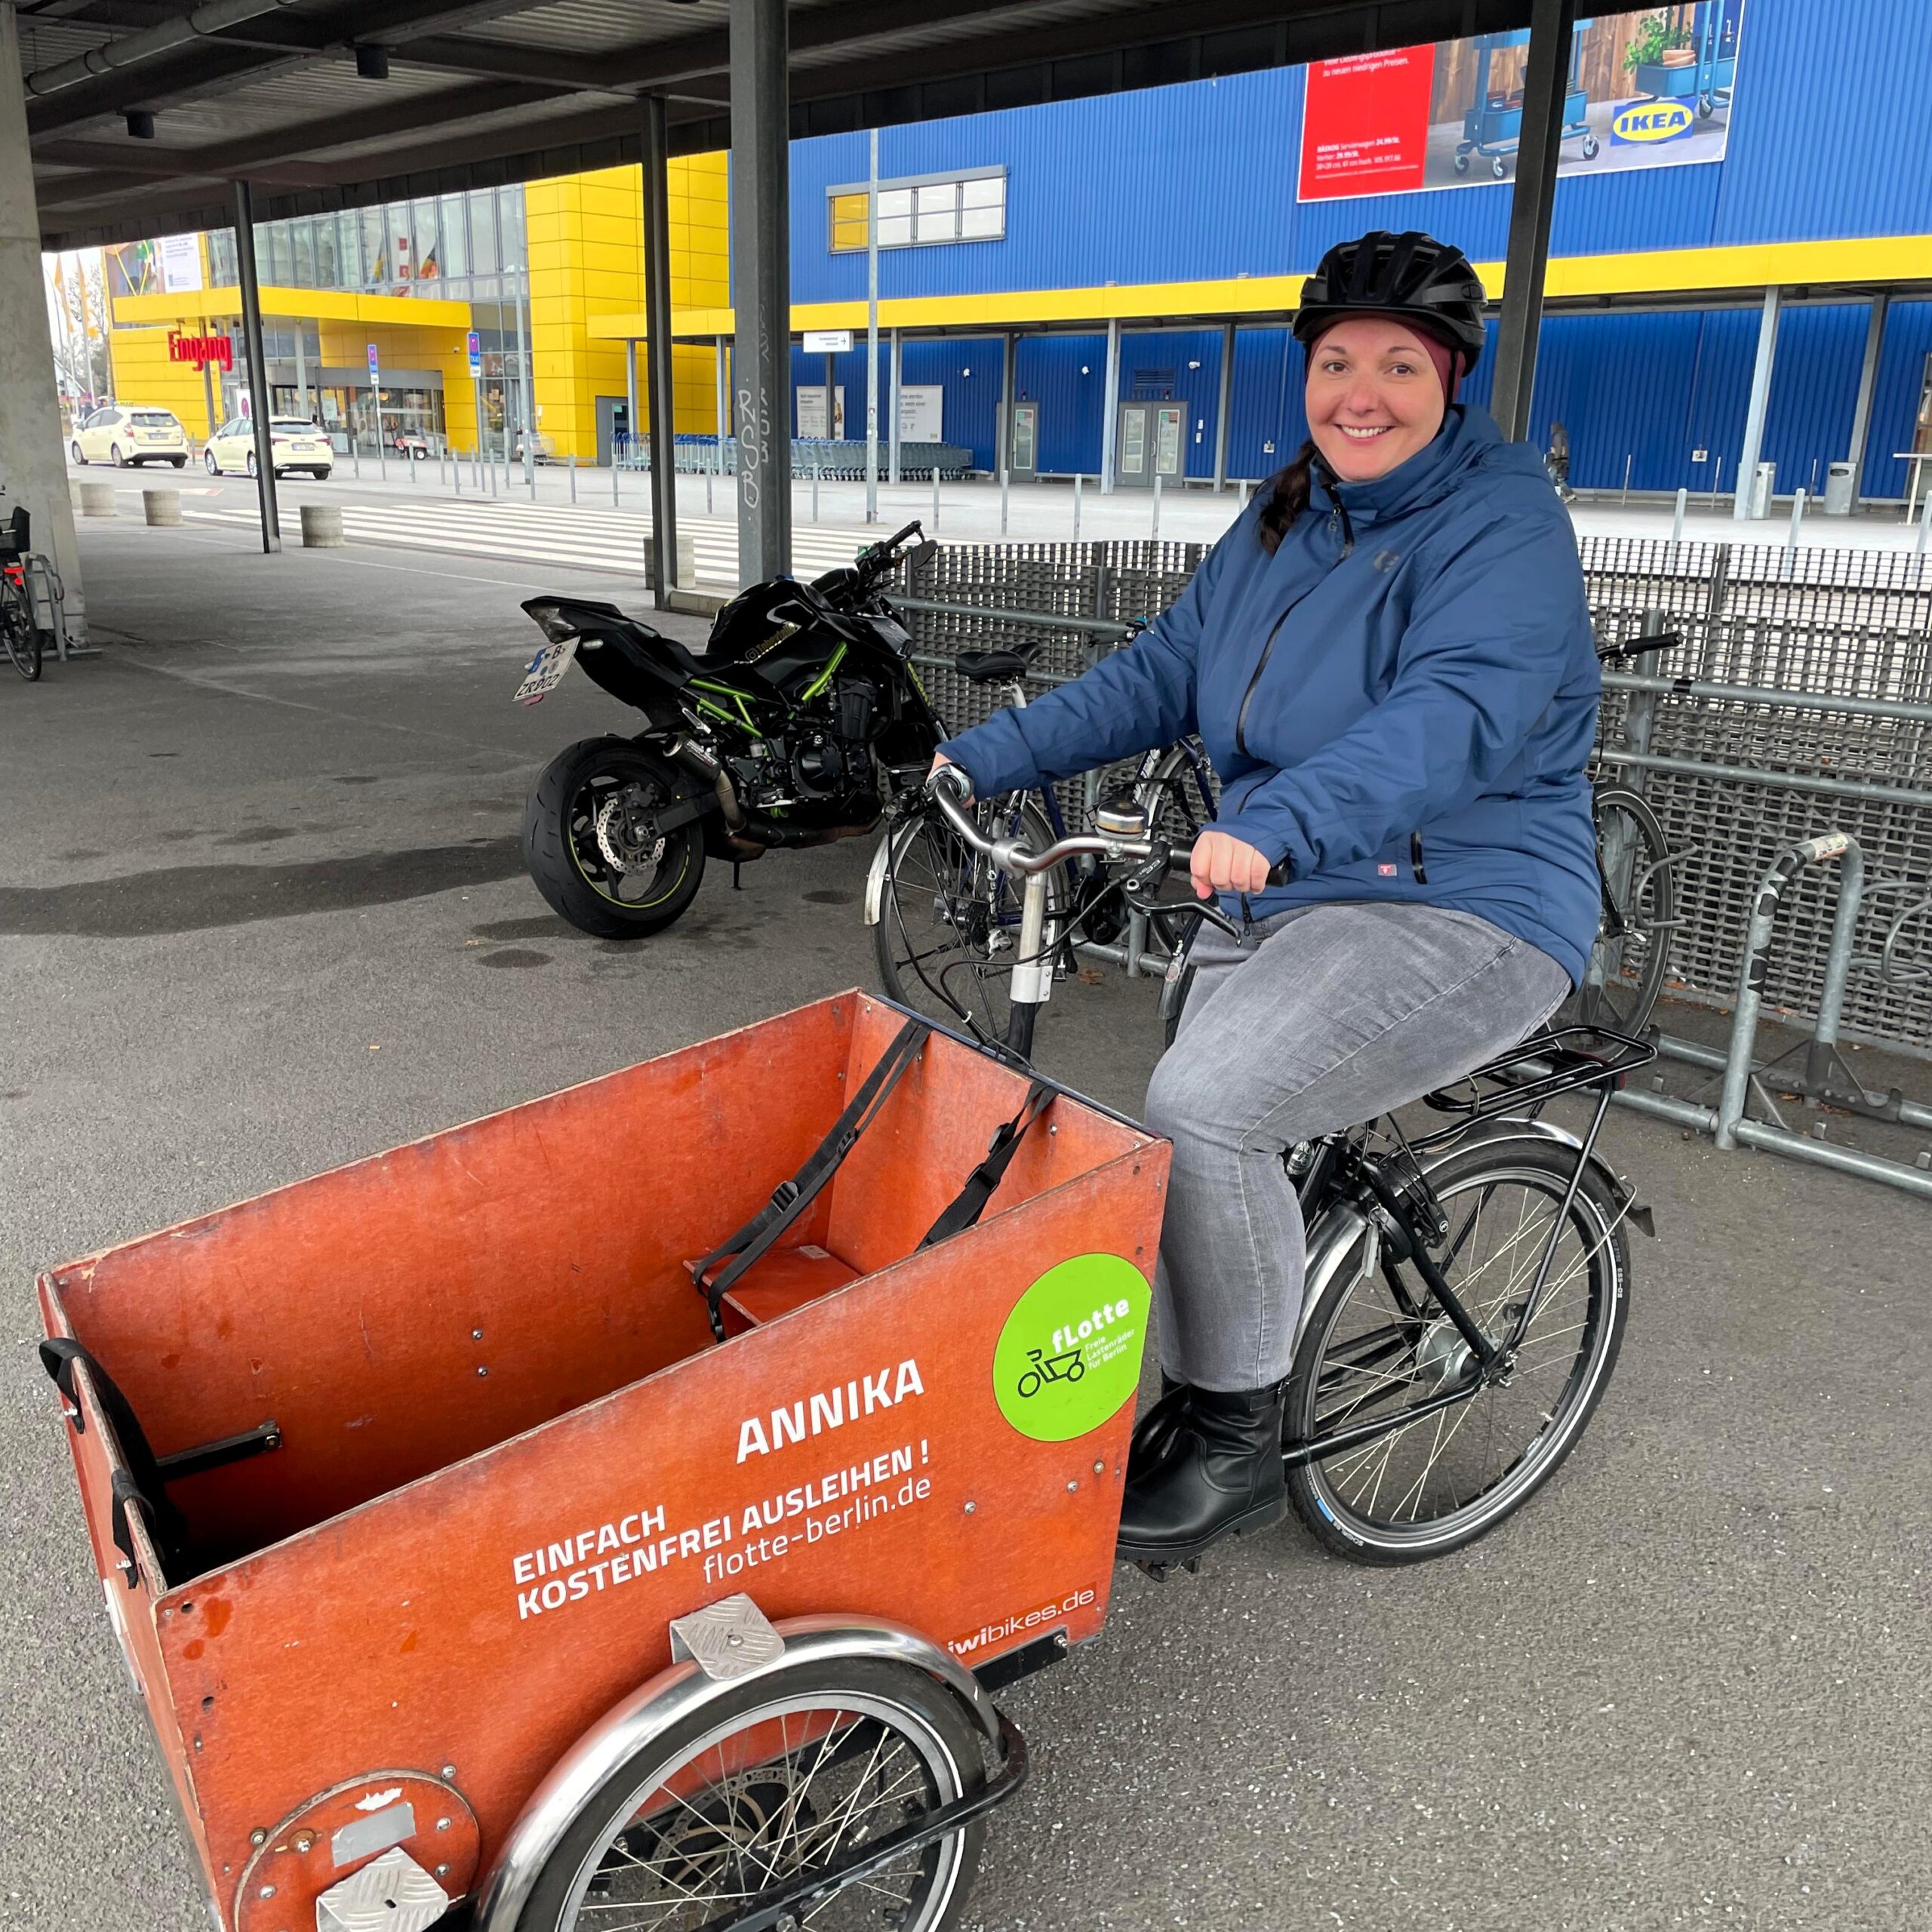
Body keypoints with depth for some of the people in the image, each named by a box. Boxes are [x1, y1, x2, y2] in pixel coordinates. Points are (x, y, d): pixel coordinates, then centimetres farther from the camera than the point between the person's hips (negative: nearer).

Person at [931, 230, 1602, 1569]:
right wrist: (984, 758, 2)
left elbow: (1456, 713, -29)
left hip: (1463, 914, -8)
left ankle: (1239, 1446, -7)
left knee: (1202, 1104, -26)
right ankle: (1201, 1412, 27)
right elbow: (1160, 676, 12)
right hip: (1283, 905, 8)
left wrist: (1271, 827, -44)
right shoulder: (1285, 519, 12)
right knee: (1204, 1125, 5)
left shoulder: (1504, 519, -11)